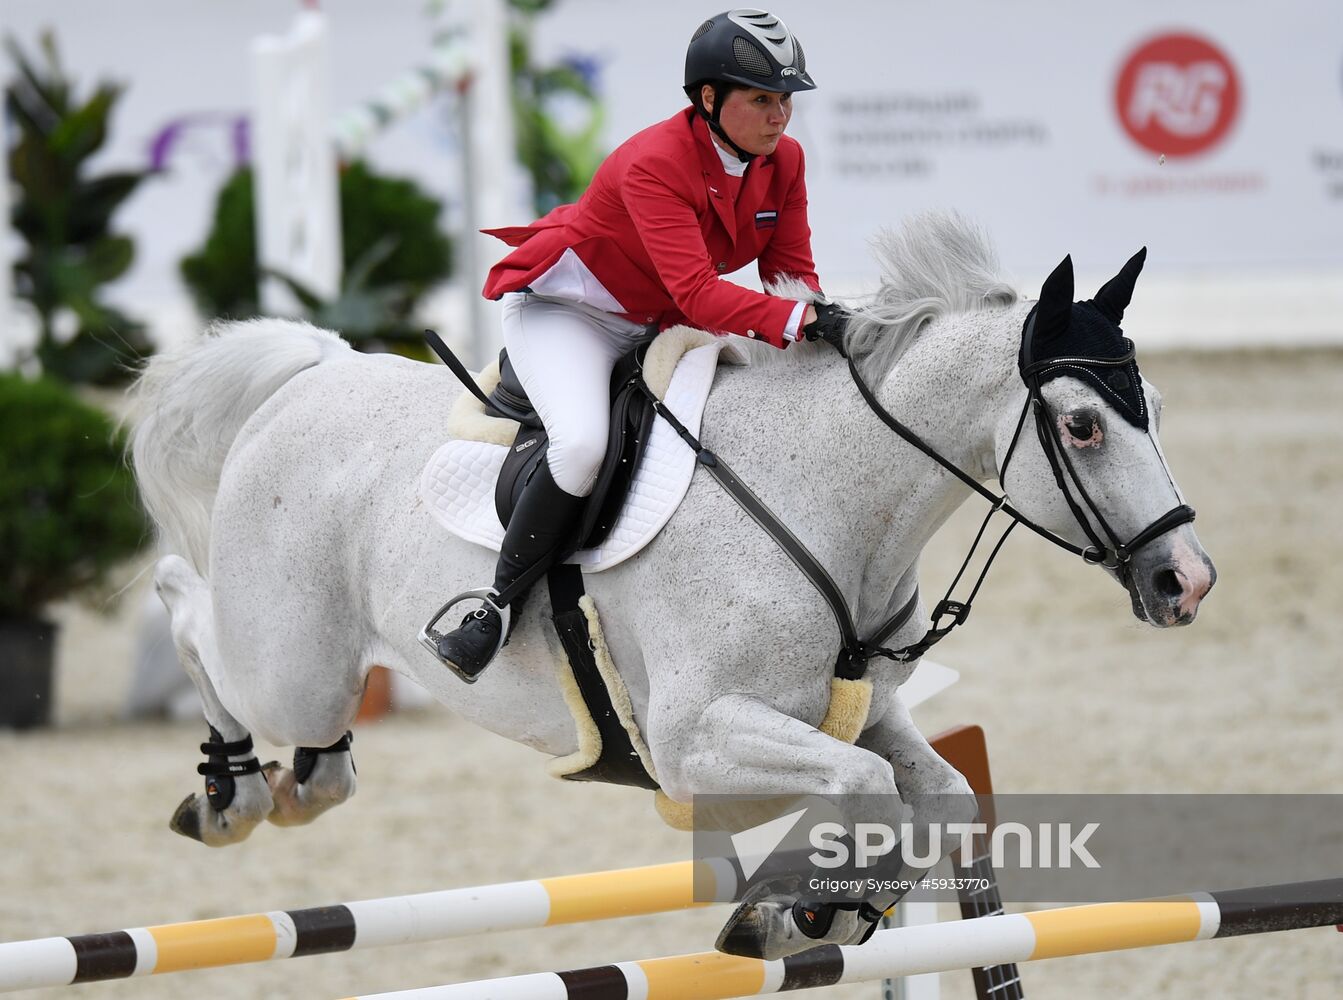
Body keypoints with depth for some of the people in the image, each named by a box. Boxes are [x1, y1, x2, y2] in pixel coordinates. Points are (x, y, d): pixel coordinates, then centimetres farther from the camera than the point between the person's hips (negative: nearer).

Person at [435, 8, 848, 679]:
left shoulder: (784, 161, -6)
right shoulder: (653, 164, -30)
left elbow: (790, 268, -3)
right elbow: (696, 290, -39)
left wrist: (821, 315, -25)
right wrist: (798, 322, -49)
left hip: (657, 324, 8)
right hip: (567, 308, -8)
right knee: (584, 443, -33)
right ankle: (497, 605, -19)